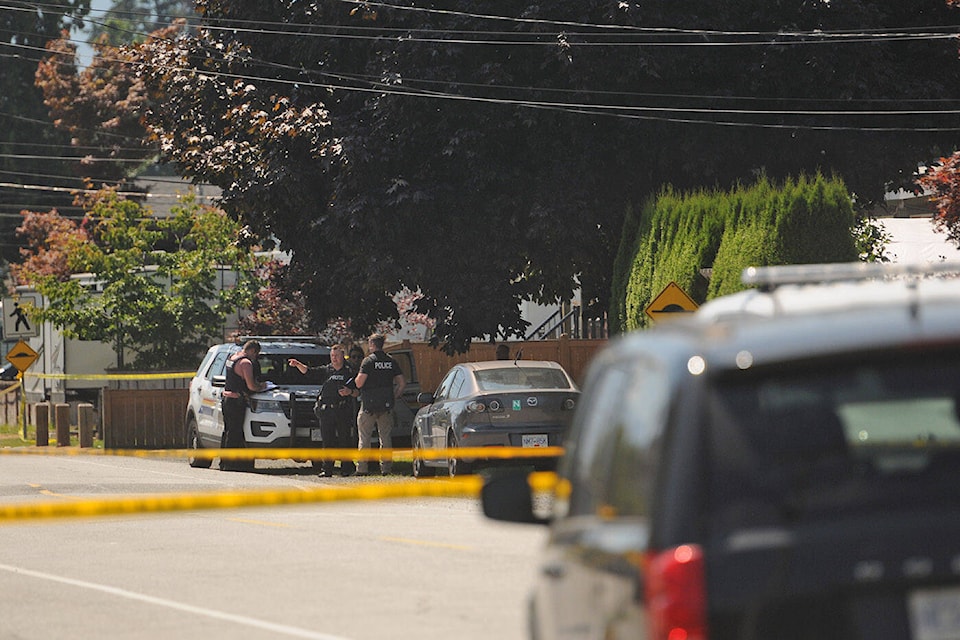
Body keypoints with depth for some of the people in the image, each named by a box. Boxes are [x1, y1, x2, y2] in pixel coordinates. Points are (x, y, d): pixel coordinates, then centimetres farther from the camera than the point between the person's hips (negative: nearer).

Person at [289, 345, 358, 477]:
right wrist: (298, 364, -15)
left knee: (344, 440, -1)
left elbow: (358, 391, 9)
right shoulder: (325, 370, 13)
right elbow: (308, 371, 2)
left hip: (343, 411, -2)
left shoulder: (349, 372, 8)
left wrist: (350, 392, -12)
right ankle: (327, 469, 1)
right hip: (326, 411, 2)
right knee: (327, 440, 0)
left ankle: (347, 467, 8)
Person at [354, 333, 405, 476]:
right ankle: (386, 466, 6)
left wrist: (356, 378, 7)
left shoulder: (368, 361, -8)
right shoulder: (391, 361, 6)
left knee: (364, 437, 1)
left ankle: (362, 468, -2)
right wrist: (395, 397, 14)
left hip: (369, 405, -4)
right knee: (386, 436, 10)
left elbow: (359, 383, -15)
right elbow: (402, 383, 5)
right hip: (387, 405, 4)